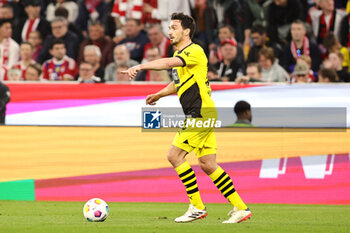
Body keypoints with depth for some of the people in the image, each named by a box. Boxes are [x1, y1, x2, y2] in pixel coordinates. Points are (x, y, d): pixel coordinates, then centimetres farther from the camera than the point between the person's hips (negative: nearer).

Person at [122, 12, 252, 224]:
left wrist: (140, 66, -35)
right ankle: (240, 208, 8)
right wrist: (159, 95, 28)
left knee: (175, 156, -10)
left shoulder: (195, 51, -13)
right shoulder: (180, 54, 18)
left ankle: (197, 207, -5)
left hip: (201, 114, -10)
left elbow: (168, 63, -30)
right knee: (207, 164, 6)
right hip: (199, 115, 10)